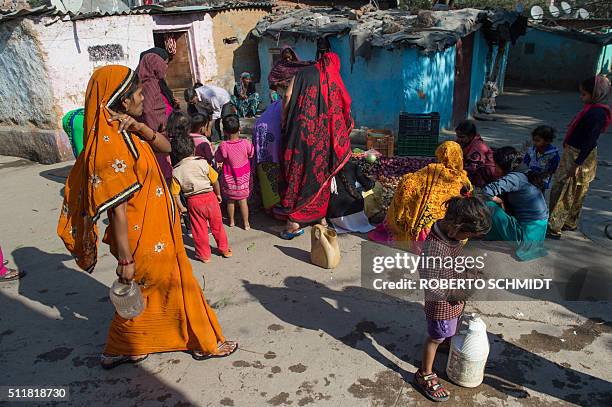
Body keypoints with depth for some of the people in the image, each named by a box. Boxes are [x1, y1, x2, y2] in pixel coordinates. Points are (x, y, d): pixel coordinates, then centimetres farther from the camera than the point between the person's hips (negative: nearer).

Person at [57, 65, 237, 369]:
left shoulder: (125, 132, 3)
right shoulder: (112, 147, -25)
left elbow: (166, 147, 6)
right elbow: (117, 210, -24)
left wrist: (141, 128, -13)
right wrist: (125, 259, -20)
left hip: (155, 228, 9)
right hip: (146, 240, -9)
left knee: (143, 293, 23)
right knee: (180, 286, 10)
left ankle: (119, 350, 39)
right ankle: (206, 343, 31)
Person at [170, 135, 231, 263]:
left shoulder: (175, 171, -6)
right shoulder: (202, 162, -8)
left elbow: (175, 193, -6)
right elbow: (215, 181, -4)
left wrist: (181, 207, 7)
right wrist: (218, 194, 12)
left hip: (193, 201, 0)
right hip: (210, 197, 0)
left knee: (199, 229, 13)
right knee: (217, 225, 16)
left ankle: (204, 255, 24)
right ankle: (225, 250, 30)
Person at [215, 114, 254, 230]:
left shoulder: (223, 146, -20)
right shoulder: (245, 143, -17)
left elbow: (218, 160, -7)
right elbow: (252, 154, 0)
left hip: (229, 178, 0)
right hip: (243, 177, 1)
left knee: (230, 200, 16)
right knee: (243, 200, 10)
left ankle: (231, 221, 31)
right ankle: (246, 223, 17)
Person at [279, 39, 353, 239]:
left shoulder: (303, 74, 3)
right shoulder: (336, 82, 9)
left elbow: (288, 97, -9)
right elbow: (344, 112, 10)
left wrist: (284, 121, 3)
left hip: (301, 133, -2)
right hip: (324, 139, 2)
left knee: (297, 174, 4)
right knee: (321, 175, 16)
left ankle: (294, 222, 5)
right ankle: (321, 217, 25)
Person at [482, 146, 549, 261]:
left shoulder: (514, 177, -21)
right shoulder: (521, 175, 8)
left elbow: (487, 191, -30)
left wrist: (500, 201, -12)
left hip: (527, 232, -10)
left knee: (490, 206, -13)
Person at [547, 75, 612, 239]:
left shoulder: (596, 113, -22)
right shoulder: (592, 109, 8)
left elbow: (590, 141, -25)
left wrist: (577, 164, -24)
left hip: (579, 157, -10)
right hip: (573, 153, 10)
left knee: (561, 191, -5)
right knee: (575, 194, 19)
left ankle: (554, 228, -1)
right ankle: (570, 223, 33)